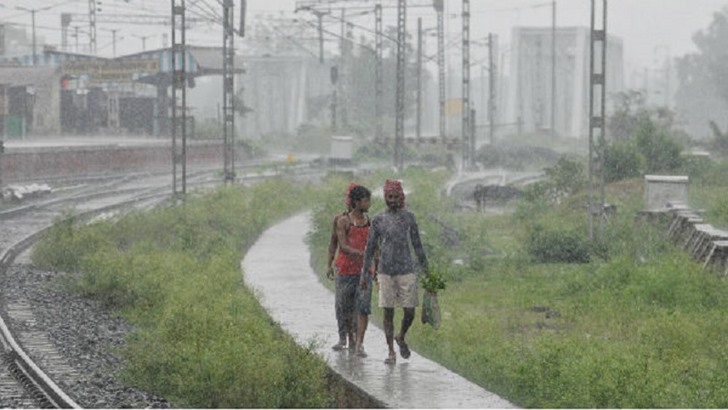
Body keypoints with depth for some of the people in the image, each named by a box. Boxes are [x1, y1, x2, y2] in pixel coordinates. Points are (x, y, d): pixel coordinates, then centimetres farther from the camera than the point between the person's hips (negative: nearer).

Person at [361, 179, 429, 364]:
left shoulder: (408, 217, 5)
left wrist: (425, 270, 9)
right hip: (385, 272, 0)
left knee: (409, 312, -1)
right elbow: (370, 248, 7)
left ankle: (401, 337, 28)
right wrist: (364, 274, 6)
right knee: (388, 312, 1)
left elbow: (417, 244, 10)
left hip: (407, 271, 0)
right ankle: (391, 352, 8)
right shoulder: (378, 220, 3)